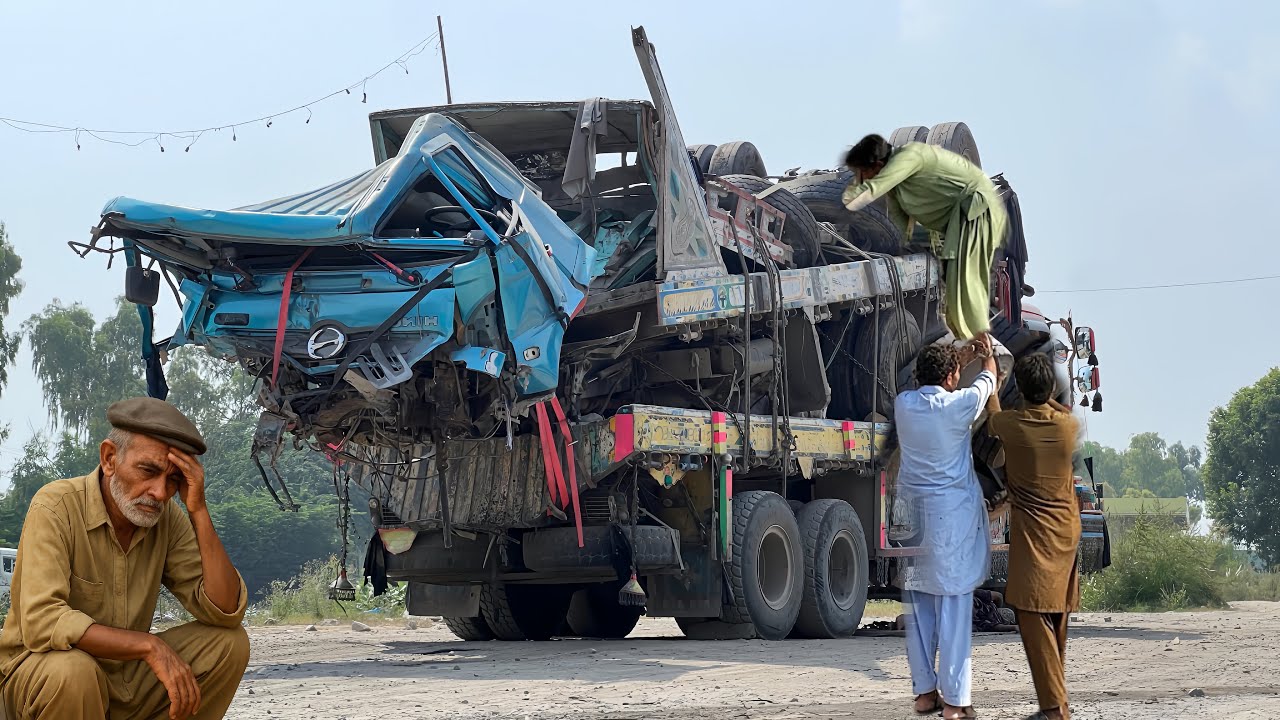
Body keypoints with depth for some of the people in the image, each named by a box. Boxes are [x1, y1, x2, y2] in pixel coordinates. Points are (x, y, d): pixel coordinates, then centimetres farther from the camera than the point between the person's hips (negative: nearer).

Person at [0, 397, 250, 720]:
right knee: (71, 669, -38)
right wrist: (150, 645, -34)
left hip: (125, 674, 5)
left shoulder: (167, 518, -4)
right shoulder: (55, 508, -20)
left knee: (229, 642, -11)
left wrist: (198, 511, -20)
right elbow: (41, 623, -32)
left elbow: (225, 613, -13)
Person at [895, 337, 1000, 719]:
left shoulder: (904, 404, 2)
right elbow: (987, 381, 12)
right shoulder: (959, 405, -10)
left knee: (918, 607, 11)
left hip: (913, 515, 6)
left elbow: (932, 386, 25)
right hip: (953, 516, -5)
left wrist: (962, 356, 38)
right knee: (954, 608, -4)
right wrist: (987, 354, 33)